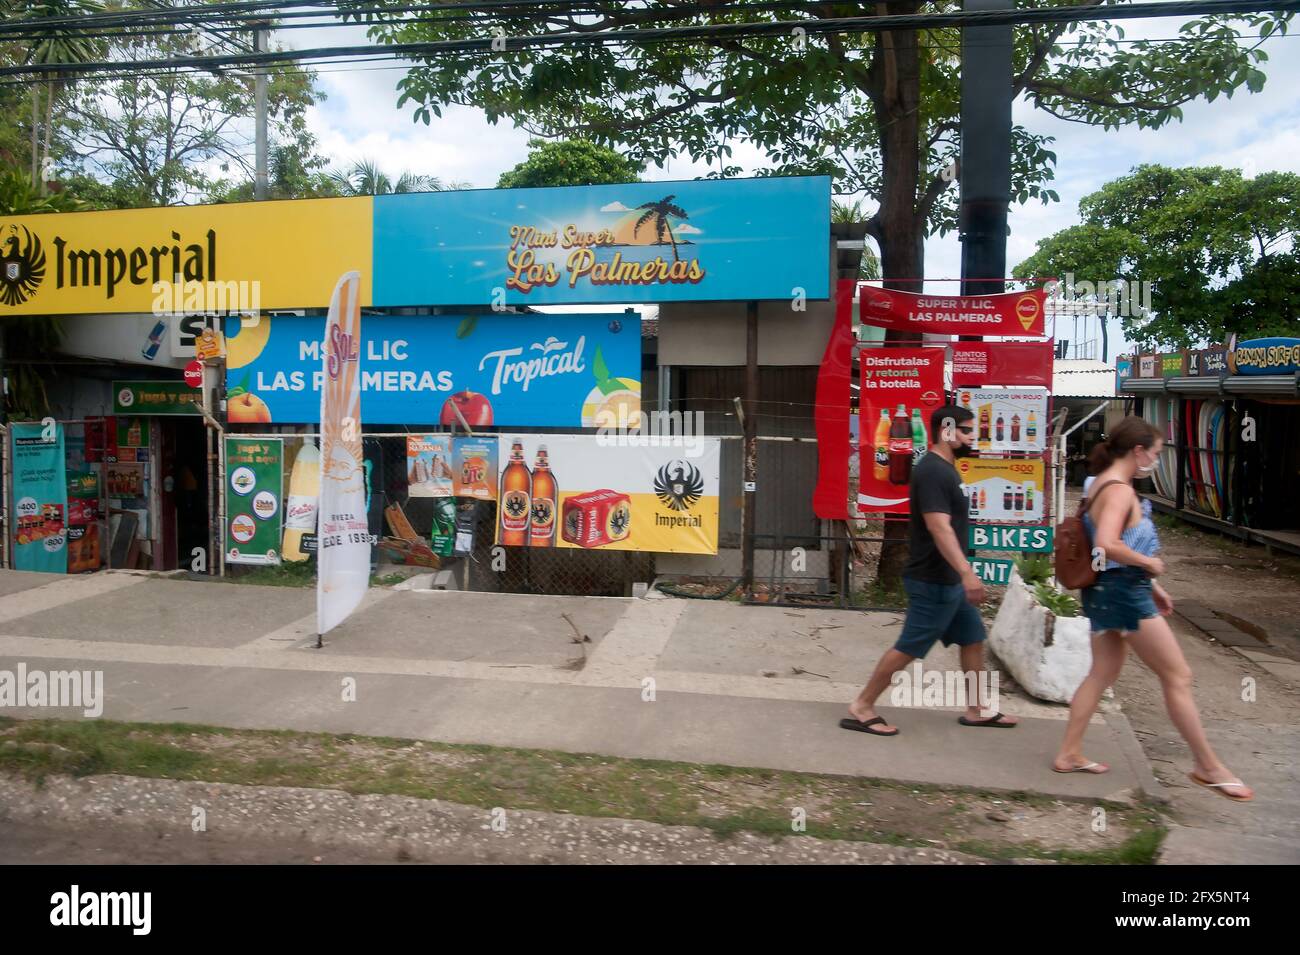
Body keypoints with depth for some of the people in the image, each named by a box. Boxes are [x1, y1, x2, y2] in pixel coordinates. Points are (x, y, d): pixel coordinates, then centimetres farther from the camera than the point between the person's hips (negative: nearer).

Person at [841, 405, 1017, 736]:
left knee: (974, 639, 16)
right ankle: (860, 709, 5)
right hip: (933, 581, -10)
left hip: (948, 579, 10)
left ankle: (976, 710, 27)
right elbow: (939, 528, -30)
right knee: (908, 647, -4)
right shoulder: (933, 471, -20)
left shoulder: (944, 468, 13)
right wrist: (967, 573, -37)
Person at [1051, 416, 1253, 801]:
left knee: (1102, 673, 16)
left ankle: (1069, 754, 20)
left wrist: (1149, 585, 18)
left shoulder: (1099, 485, 12)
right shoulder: (1120, 490, -18)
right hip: (1124, 590, -10)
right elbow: (1106, 545, -33)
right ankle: (1208, 767, 15)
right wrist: (1150, 564, -18)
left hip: (1106, 589, 10)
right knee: (1178, 676, 3)